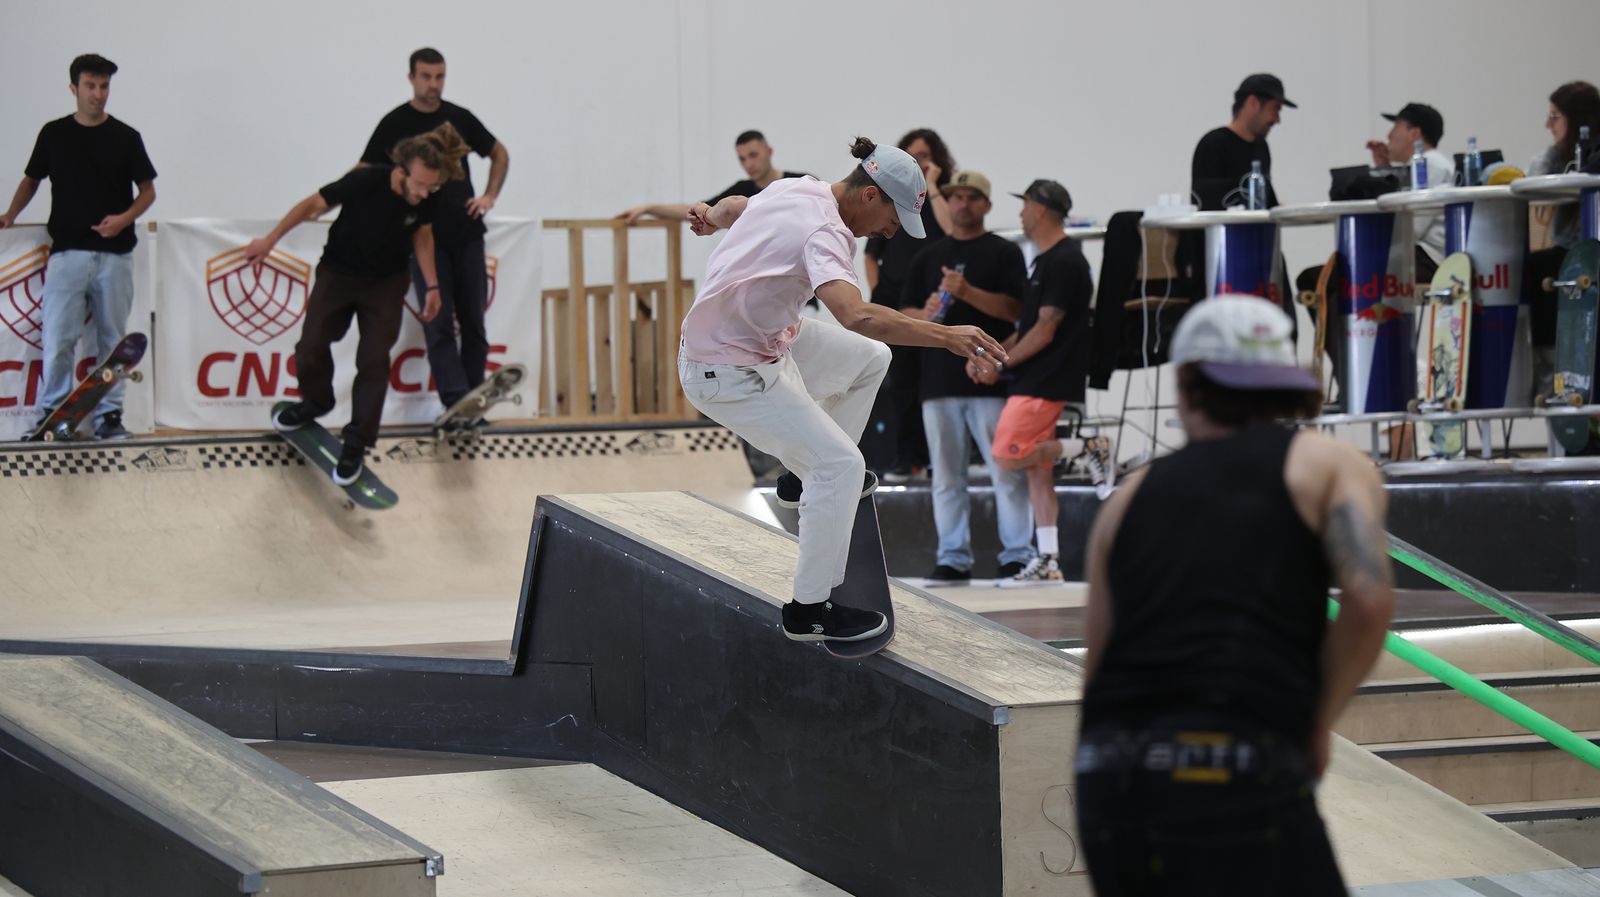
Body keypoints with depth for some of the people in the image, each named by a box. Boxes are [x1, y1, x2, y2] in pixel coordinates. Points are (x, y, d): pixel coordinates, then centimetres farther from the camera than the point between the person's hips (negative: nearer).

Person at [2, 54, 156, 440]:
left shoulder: (125, 137, 3)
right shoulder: (53, 134, 6)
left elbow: (147, 190, 7)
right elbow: (31, 179, 17)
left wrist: (124, 218, -11)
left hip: (114, 254, 0)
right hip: (67, 252, 0)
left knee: (111, 339, 5)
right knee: (58, 338, -7)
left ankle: (109, 415, 13)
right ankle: (54, 412, 4)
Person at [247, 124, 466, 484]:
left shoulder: (427, 199, -20)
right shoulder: (365, 182, -31)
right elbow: (314, 204, -17)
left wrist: (431, 285, -1)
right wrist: (270, 241, -11)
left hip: (386, 282, 2)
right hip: (338, 273, -1)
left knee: (374, 361, -7)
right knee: (310, 349, -4)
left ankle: (355, 446, 3)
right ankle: (316, 402, 30)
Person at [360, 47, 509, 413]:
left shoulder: (459, 118, 8)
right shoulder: (395, 124, -1)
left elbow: (499, 154, 22)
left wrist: (489, 196, 9)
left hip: (466, 234, 3)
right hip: (425, 237, -3)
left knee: (473, 321, 6)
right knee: (438, 324, -8)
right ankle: (456, 403, -14)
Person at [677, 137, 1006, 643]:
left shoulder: (795, 189, 0)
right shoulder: (824, 232, -27)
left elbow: (734, 206, 24)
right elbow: (857, 316, -45)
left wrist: (709, 217, 47)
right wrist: (946, 336, -46)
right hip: (727, 375, -10)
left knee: (868, 359, 21)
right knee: (842, 466, -14)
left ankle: (806, 474, 30)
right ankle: (810, 611, -6)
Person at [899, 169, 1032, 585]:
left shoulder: (1005, 253, 4)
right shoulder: (928, 257, 16)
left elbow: (1013, 309, -7)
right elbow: (905, 314, 15)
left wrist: (967, 292, -19)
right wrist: (926, 314, -7)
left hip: (991, 380, -4)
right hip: (939, 379, 4)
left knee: (1007, 472, -5)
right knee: (946, 476, 6)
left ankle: (1017, 555, -2)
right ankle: (953, 558, 10)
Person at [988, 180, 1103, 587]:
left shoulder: (1063, 262, -14)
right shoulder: (1047, 260, 18)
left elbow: (1045, 331, -17)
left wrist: (1002, 362, -8)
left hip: (1048, 381, -10)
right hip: (1037, 381, 10)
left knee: (1008, 454, -16)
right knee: (1037, 473, 7)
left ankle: (1089, 451, -7)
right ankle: (1047, 562, 7)